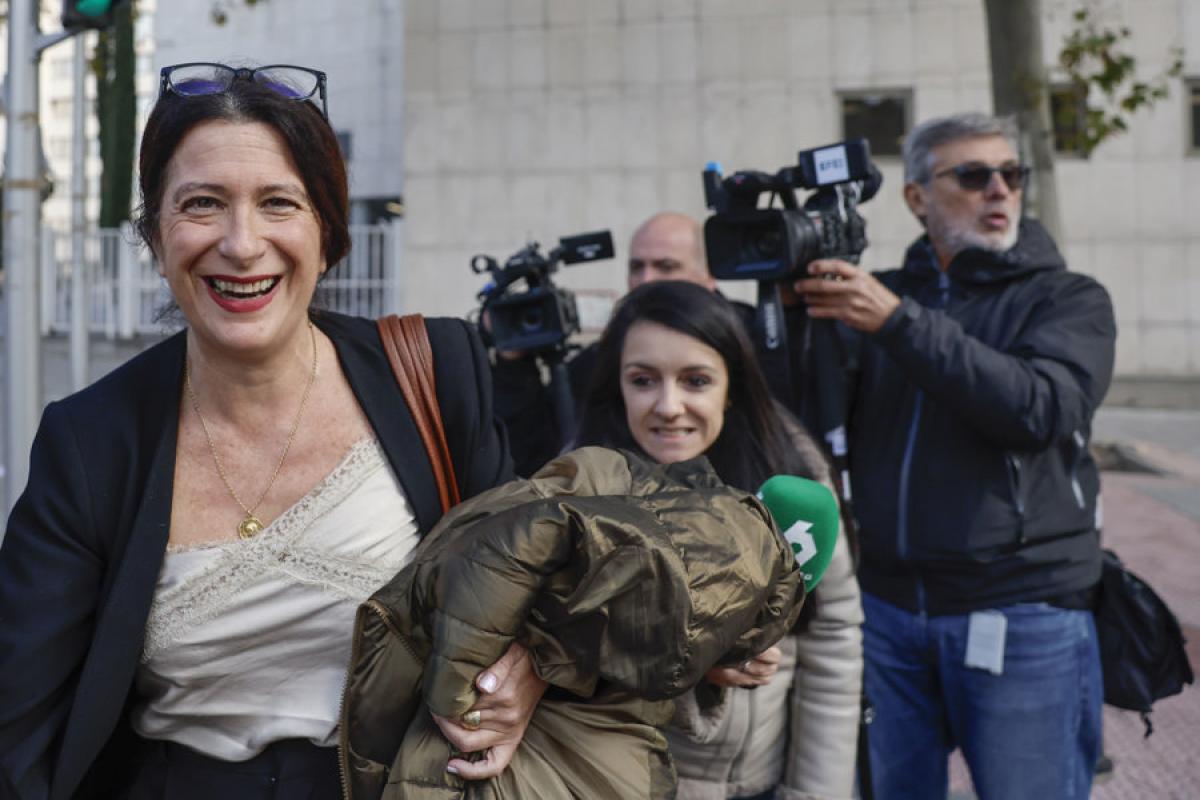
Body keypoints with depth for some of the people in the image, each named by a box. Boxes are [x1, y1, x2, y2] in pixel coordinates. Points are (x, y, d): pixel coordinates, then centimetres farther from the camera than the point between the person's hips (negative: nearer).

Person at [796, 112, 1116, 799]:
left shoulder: (1069, 299, 1)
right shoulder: (880, 294, 10)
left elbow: (1038, 408, -18)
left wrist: (898, 323, -22)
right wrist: (799, 310, -9)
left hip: (1022, 615, -3)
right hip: (888, 606, 3)